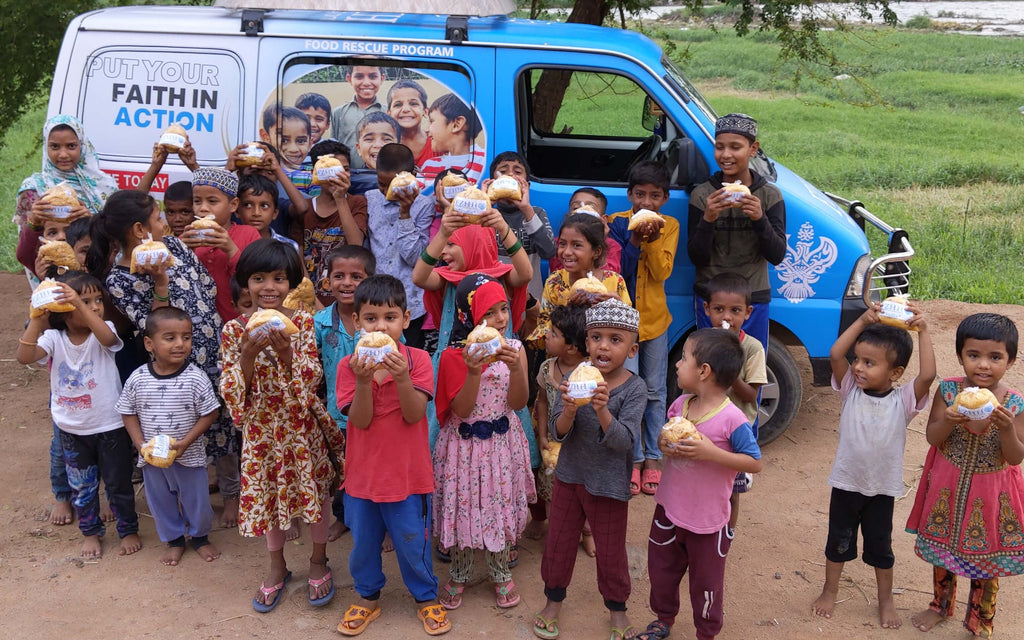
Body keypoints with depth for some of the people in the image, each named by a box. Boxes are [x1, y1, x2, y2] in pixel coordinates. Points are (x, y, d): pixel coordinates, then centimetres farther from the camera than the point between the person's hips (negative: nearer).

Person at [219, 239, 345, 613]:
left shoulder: (305, 323, -9)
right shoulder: (234, 330, -6)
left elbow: (311, 381, -14)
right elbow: (231, 391, -9)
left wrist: (286, 352, -30)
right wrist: (249, 354, -25)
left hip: (303, 424, -1)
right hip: (261, 426, 1)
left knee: (314, 490, 10)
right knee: (268, 493, 14)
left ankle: (318, 560, 33)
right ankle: (277, 567, 35)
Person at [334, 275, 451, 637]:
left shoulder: (418, 360, -10)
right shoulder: (349, 366, -7)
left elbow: (414, 415, -17)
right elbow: (361, 421, -13)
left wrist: (401, 377, -33)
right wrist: (363, 381, -30)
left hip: (408, 473, -2)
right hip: (363, 472, 2)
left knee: (413, 541, 12)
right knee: (363, 542, 18)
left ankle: (426, 597, 36)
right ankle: (368, 597, 41)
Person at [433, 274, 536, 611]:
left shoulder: (514, 349, -6)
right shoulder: (454, 356, -13)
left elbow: (519, 402, -12)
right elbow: (461, 410, -17)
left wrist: (515, 368, -29)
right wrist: (473, 372, -32)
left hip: (502, 442, 2)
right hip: (464, 445, -2)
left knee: (501, 506, 13)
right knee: (463, 507, 10)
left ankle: (501, 573, 35)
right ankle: (459, 573, 34)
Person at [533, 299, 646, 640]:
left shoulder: (634, 388, -17)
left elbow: (624, 441, -25)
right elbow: (557, 432, -13)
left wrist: (602, 410, -42)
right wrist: (569, 411, -35)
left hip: (610, 483, -2)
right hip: (569, 476, 2)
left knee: (611, 550, 14)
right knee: (558, 541, 17)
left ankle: (617, 608, 39)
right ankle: (553, 600, 40)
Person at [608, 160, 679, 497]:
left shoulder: (669, 226, 0)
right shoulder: (617, 223, -4)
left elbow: (662, 272, -11)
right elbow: (616, 270, -11)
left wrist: (652, 239, -24)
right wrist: (634, 240, -23)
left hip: (655, 318, 2)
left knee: (655, 392, 9)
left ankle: (653, 457, 22)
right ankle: (634, 458, 13)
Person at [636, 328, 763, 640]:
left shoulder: (732, 419, -23)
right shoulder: (680, 404, -3)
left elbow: (754, 462, -19)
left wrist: (711, 453, -29)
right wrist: (663, 442, -12)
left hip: (707, 520, -6)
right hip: (669, 508, 6)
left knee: (706, 581, 15)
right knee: (661, 568, 23)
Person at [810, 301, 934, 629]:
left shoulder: (903, 400, -15)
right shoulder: (851, 390, -11)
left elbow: (928, 375, -32)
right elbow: (835, 354, -24)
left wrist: (923, 331, -31)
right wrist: (863, 322, -27)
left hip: (883, 488, -1)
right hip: (846, 482, 1)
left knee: (880, 546, 16)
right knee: (838, 541, 18)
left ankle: (885, 599, 38)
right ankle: (830, 590, 39)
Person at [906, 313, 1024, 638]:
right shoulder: (948, 390, -15)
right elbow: (932, 438, -10)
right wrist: (949, 420, -31)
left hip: (991, 493, -1)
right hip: (949, 487, 1)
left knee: (987, 559, 16)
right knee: (943, 550, 21)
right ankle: (941, 606, 46)